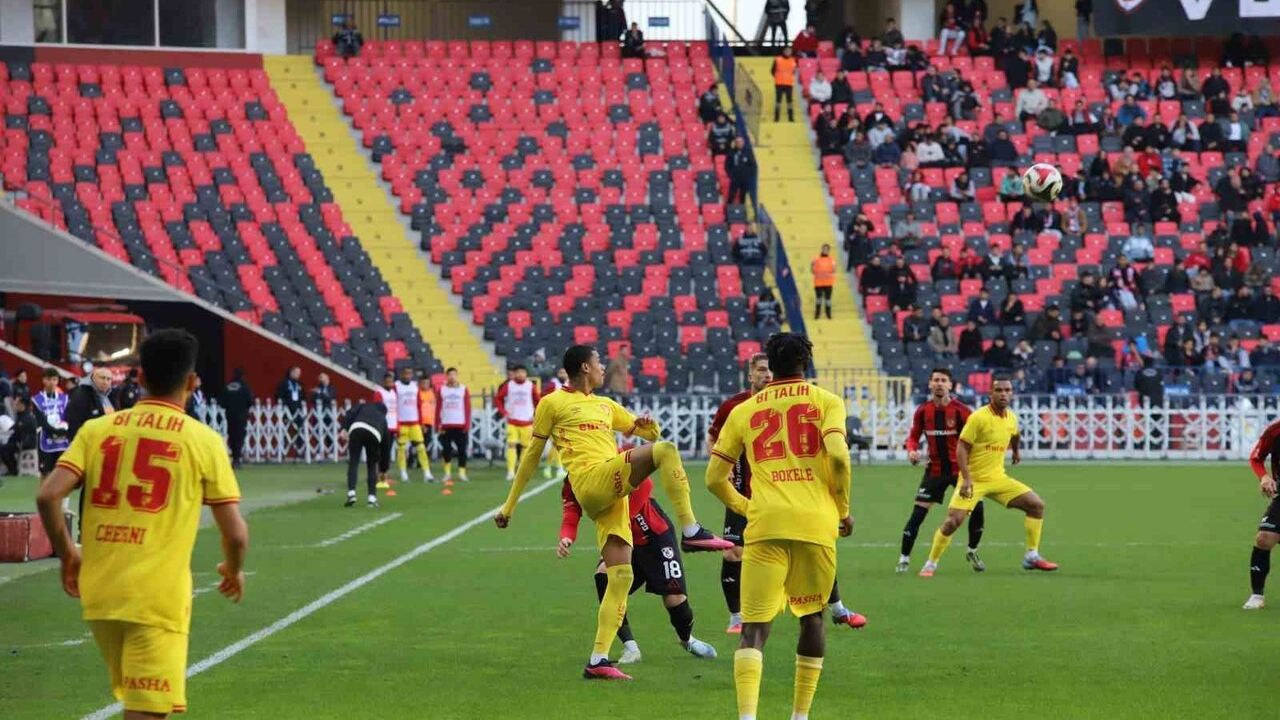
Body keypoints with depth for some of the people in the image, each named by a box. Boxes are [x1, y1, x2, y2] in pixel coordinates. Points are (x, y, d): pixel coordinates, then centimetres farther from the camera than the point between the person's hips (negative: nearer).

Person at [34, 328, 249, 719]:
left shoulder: (97, 430, 6)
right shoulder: (203, 441, -2)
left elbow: (48, 495, -5)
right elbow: (235, 534, -4)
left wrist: (67, 554, 12)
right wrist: (233, 569, 18)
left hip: (100, 595, 4)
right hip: (159, 599, -4)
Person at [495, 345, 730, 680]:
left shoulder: (606, 405, 29)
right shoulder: (553, 403, 10)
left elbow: (651, 432, 33)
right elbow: (532, 455, 13)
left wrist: (649, 424, 7)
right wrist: (509, 505, 14)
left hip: (613, 494, 7)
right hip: (592, 482, -7)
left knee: (621, 574, -2)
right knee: (665, 450, -23)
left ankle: (598, 660, -1)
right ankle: (691, 531, -30)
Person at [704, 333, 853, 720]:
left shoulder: (744, 411, 15)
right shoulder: (826, 401, 8)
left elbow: (714, 478, 13)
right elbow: (838, 456, -8)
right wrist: (844, 509, 6)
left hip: (766, 525, 0)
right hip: (816, 523, 0)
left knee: (755, 625, -4)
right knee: (812, 616, 19)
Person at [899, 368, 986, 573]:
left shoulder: (961, 410, -11)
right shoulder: (923, 411, -3)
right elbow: (914, 435, 8)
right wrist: (912, 450, -13)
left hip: (960, 469, -1)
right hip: (935, 470, 1)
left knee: (977, 508, -7)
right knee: (918, 513, -8)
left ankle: (972, 552, 19)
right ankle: (904, 558, 2)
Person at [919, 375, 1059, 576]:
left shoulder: (1012, 418, 3)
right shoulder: (978, 418, -16)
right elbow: (962, 448, -15)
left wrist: (1016, 452, 46)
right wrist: (966, 478, -24)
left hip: (998, 478, 6)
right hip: (974, 479, -6)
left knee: (1037, 505, -2)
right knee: (954, 521, -17)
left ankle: (1032, 557, 5)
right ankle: (931, 564, 0)